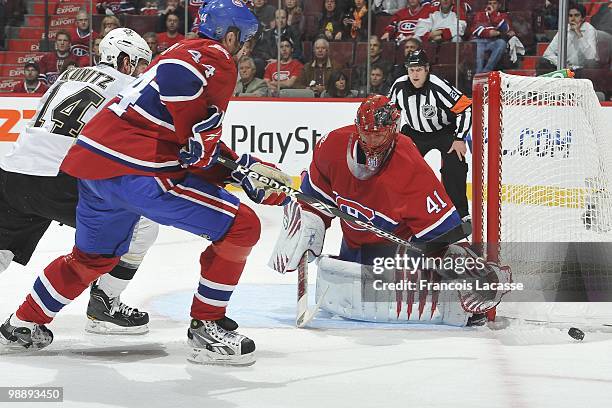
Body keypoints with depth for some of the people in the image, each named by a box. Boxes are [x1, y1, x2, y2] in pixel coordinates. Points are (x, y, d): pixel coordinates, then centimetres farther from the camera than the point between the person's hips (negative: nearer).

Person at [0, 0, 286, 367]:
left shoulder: (187, 51, 25)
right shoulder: (216, 61, -5)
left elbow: (202, 140, 27)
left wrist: (246, 166, 21)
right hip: (135, 171, -10)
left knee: (94, 256, 32)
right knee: (241, 227, -4)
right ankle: (206, 330, 2)